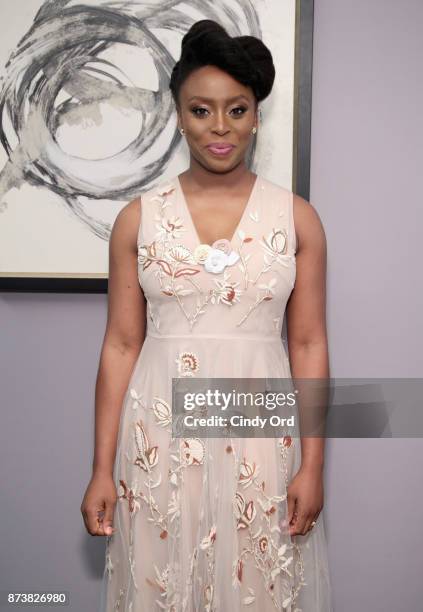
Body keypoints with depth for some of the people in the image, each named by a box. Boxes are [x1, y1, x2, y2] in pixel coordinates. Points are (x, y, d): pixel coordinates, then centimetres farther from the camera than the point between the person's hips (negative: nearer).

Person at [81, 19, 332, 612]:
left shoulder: (297, 218, 1)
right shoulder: (139, 218, 1)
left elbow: (309, 345, 1)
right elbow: (121, 346, 1)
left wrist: (313, 466, -3)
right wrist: (102, 470, -1)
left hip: (260, 437, 0)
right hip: (160, 435, 1)